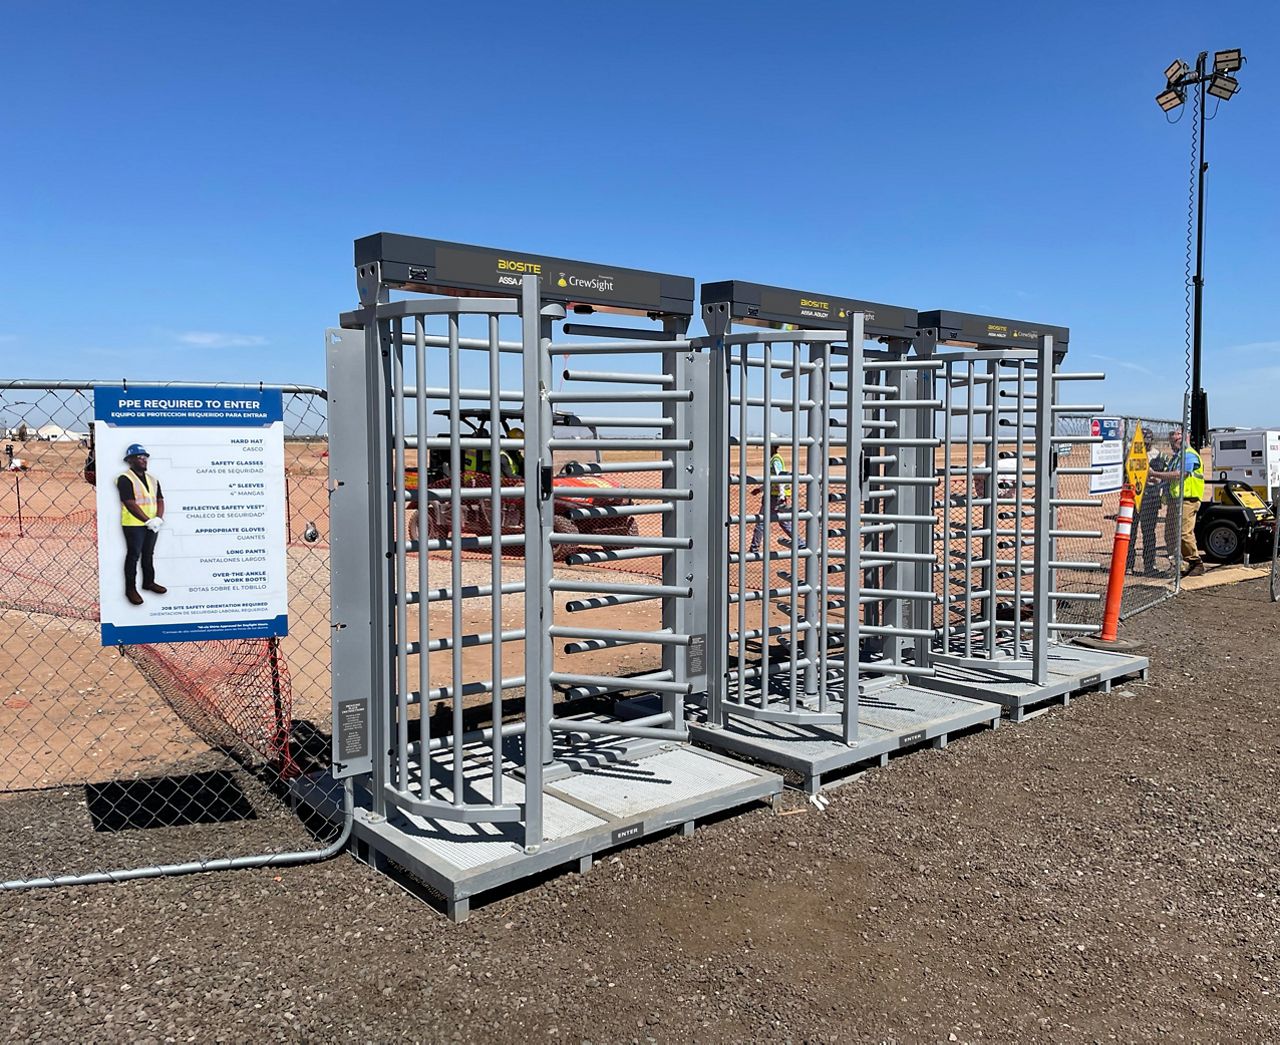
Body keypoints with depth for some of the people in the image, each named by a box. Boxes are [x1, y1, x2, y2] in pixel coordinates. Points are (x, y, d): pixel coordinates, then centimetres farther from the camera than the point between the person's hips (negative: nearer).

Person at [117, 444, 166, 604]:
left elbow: (160, 500, 9)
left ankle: (149, 582, 29)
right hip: (134, 524, -7)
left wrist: (158, 518, -8)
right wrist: (148, 521, -19)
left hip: (153, 524, 7)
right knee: (134, 555, -2)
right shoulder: (125, 479, -10)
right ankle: (130, 589, 5)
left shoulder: (152, 479, 14)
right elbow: (130, 504, -17)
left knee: (149, 554, 16)